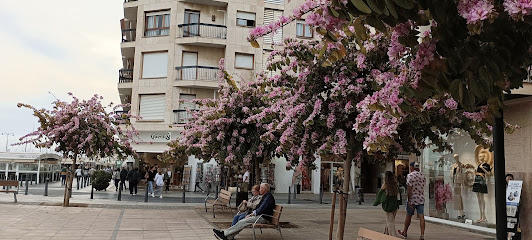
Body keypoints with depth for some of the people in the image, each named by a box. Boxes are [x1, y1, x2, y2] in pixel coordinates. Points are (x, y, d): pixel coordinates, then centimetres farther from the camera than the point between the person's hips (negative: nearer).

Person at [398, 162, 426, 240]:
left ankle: (404, 232, 25)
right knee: (421, 217, -1)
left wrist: (409, 200, -16)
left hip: (413, 199, -5)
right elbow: (422, 187, 14)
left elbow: (409, 189, -17)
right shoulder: (422, 175, 7)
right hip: (421, 199, 5)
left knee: (408, 216, 9)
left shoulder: (410, 175, -13)